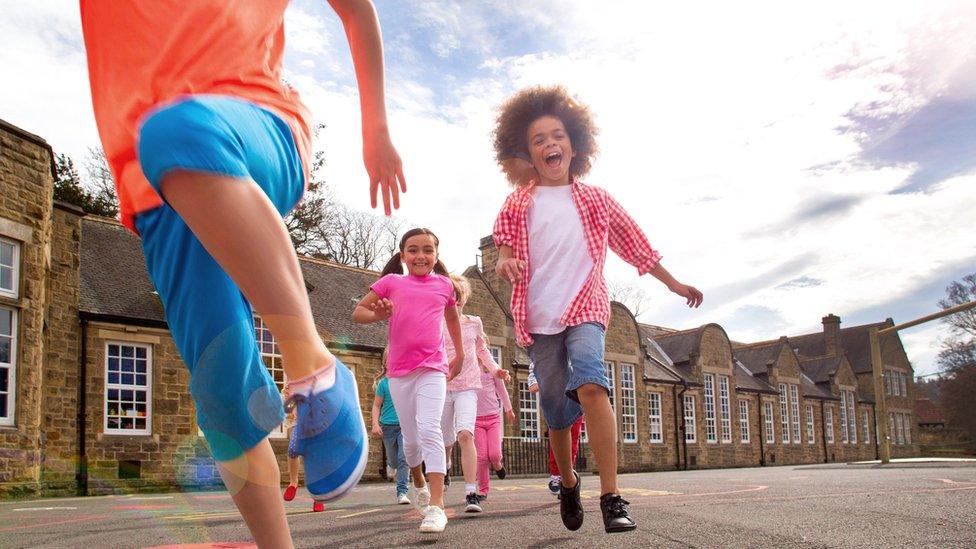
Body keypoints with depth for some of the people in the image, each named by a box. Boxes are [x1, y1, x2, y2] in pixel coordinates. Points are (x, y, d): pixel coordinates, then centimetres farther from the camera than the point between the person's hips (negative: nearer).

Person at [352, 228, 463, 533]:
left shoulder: (443, 285, 8)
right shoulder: (391, 282, 4)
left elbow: (452, 316, 26)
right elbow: (357, 313, 5)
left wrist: (460, 354, 29)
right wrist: (378, 315, -16)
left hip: (433, 368, -1)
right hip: (399, 371, 1)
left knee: (429, 429, -20)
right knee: (411, 438, 12)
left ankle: (436, 506, -24)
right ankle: (419, 484, 41)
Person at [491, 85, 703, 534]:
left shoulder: (595, 200, 10)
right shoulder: (518, 204, 10)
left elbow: (636, 245, 17)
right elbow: (505, 245, 4)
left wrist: (675, 285, 22)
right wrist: (504, 262, -22)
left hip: (584, 307, -1)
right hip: (537, 317, 2)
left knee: (590, 385, -29)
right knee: (556, 412, 5)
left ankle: (612, 498, -30)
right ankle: (568, 483, 33)